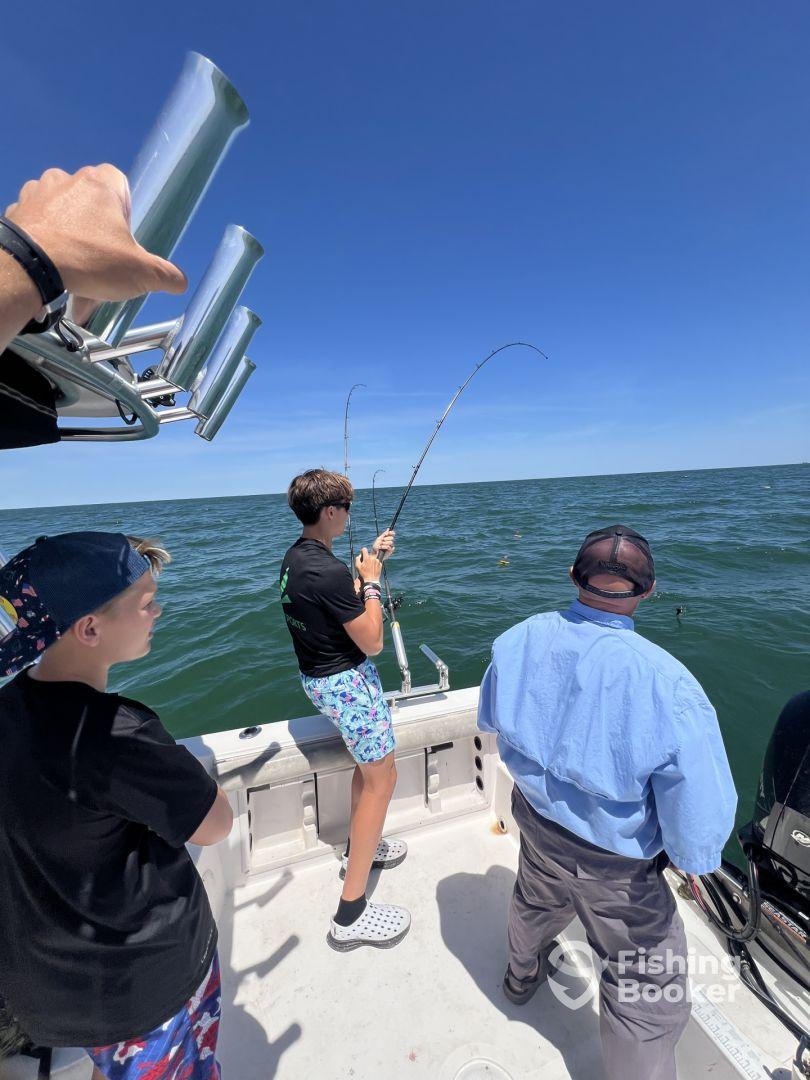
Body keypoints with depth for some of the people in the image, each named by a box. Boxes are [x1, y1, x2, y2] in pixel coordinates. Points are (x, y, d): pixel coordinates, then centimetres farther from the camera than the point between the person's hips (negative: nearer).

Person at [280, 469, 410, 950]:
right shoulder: (329, 571, -29)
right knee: (382, 776, 4)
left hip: (320, 675, 10)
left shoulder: (296, 557, 2)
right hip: (346, 681, -10)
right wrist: (371, 580, -12)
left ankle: (359, 849, 47)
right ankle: (351, 915, 18)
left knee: (370, 758, 26)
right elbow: (372, 642, -21)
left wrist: (371, 559, 11)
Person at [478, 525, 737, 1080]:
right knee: (651, 991, 24)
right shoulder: (667, 684, -35)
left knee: (536, 903, 38)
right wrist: (695, 858, -5)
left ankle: (523, 974, 69)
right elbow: (701, 825, -28)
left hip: (536, 820, 6)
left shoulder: (520, 638, -22)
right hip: (613, 865, -5)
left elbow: (491, 718, -3)